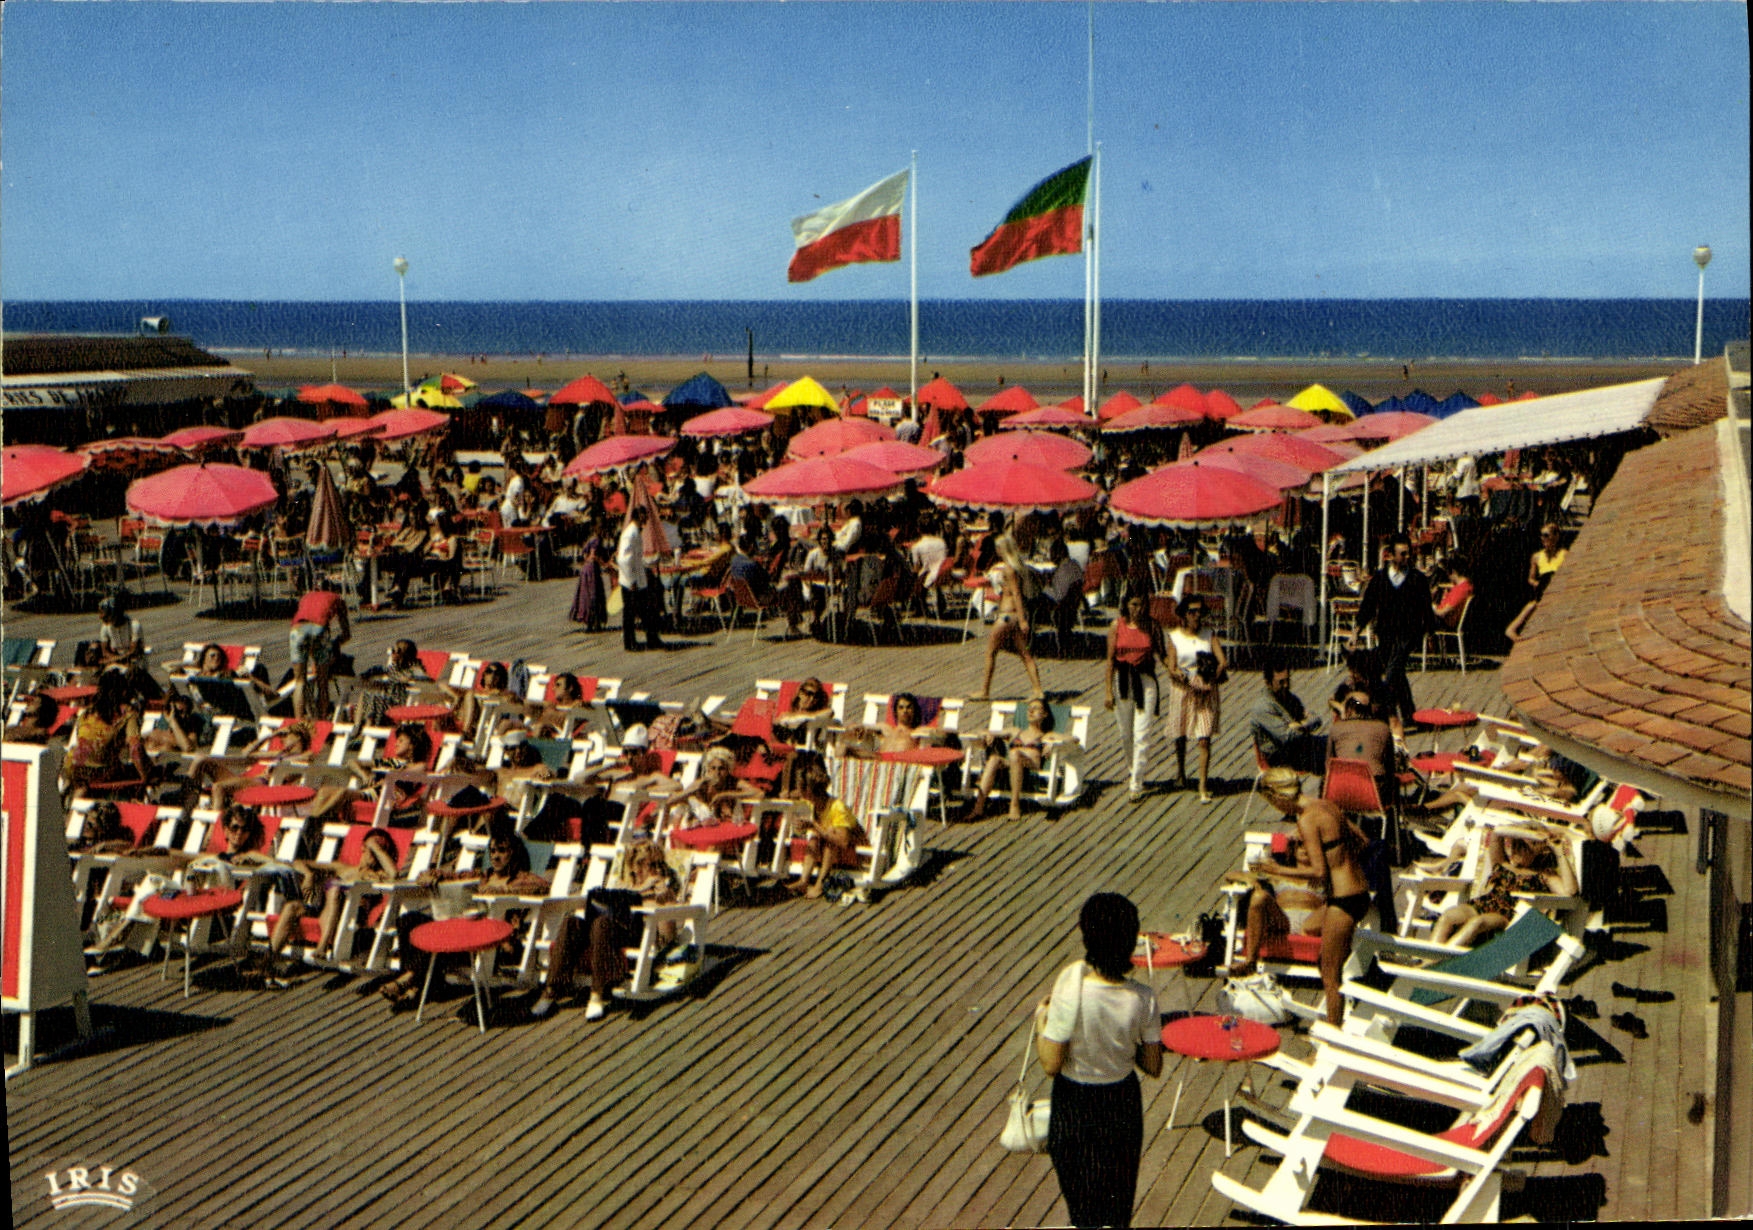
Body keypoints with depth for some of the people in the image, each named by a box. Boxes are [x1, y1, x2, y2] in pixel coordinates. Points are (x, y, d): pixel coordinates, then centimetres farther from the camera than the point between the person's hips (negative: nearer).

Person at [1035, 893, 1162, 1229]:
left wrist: (1041, 1022, -5)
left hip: (1076, 1105, -3)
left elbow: (1051, 1064, -21)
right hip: (1123, 1104, 3)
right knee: (1118, 1201, 22)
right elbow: (1153, 1066, -6)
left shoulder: (1069, 993, -29)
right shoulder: (1143, 999, -18)